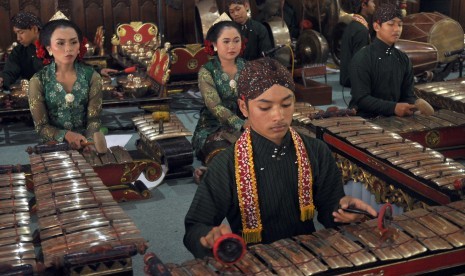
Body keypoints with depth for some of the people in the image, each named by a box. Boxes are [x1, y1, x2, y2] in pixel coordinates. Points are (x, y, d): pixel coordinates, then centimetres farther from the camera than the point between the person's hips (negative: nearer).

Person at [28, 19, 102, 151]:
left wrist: (89, 141, -22)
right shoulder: (38, 81, -5)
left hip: (85, 144, 1)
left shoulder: (92, 76, -3)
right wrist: (66, 135, -21)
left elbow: (94, 119, -3)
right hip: (53, 146, -1)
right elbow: (41, 126, -4)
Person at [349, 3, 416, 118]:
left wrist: (412, 107, -11)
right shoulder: (362, 58, -10)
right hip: (363, 120, -5)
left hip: (393, 118, 5)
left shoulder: (403, 59, 10)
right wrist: (393, 107, -26)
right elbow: (361, 99, -16)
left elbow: (408, 94, 11)